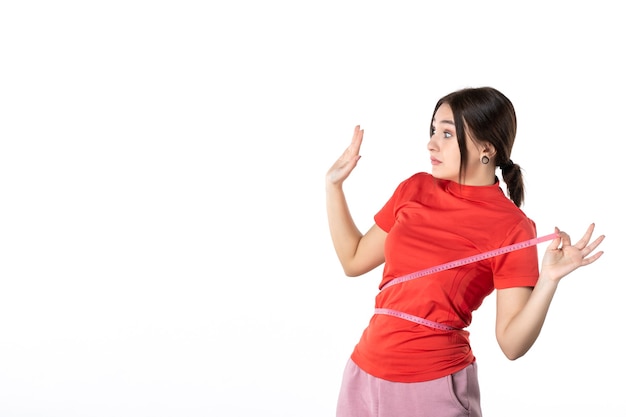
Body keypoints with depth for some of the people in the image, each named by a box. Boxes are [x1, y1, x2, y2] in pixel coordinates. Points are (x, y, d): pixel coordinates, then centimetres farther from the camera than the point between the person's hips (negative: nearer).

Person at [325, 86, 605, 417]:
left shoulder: (512, 228, -11)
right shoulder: (415, 189, 4)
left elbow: (512, 344, -13)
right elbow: (354, 260, 13)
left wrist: (549, 279, -27)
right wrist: (334, 185, 10)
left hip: (433, 387, -5)